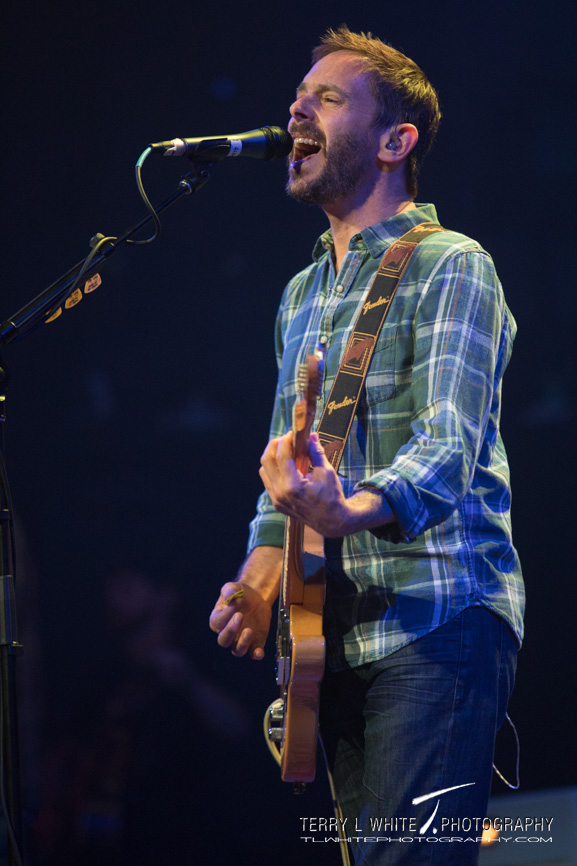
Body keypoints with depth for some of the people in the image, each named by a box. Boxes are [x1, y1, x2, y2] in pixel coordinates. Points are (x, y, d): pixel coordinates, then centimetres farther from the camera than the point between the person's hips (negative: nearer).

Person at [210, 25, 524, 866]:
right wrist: (263, 572, 4)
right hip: (339, 638, 8)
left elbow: (449, 444, -19)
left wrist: (350, 511, -40)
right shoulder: (302, 296, 21)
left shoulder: (449, 266, -5)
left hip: (436, 620, -8)